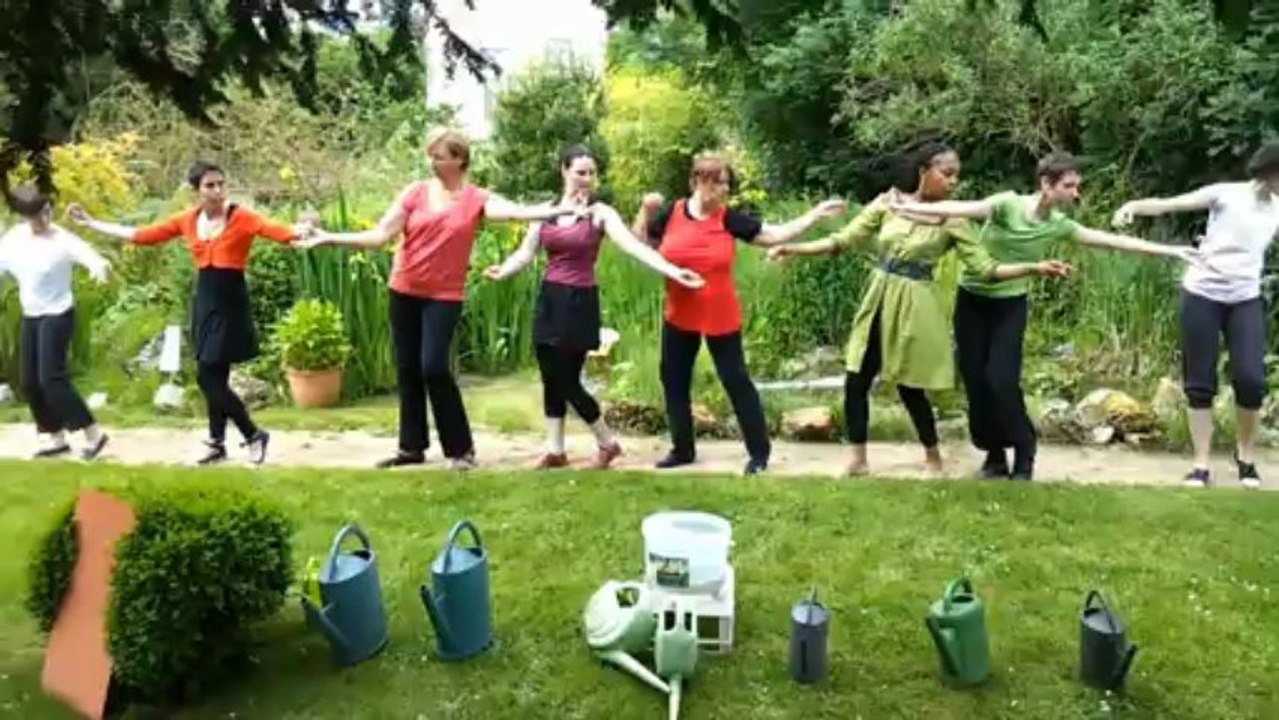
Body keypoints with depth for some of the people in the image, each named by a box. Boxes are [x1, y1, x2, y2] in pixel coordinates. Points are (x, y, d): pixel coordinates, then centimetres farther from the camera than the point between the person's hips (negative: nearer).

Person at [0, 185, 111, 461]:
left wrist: (99, 265, -57)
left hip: (58, 315, -7)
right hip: (30, 317, 7)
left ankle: (93, 433, -5)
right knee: (29, 381, 8)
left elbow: (88, 255, -33)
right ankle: (57, 438, 20)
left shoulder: (63, 240, -16)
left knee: (51, 377, -15)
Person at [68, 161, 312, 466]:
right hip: (204, 301, 6)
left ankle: (254, 435, 8)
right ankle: (217, 443, 25)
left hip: (230, 305, -6)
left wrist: (299, 231, -50)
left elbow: (277, 230, -27)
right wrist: (92, 223, 17)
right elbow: (142, 235, 13)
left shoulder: (241, 217, -11)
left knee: (208, 377, -7)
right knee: (214, 379, 12)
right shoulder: (187, 220, 6)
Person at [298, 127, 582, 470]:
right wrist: (330, 237, -11)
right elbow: (380, 235, -3)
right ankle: (412, 447, 20)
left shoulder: (476, 199, -5)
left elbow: (517, 211, -20)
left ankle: (461, 448, 1)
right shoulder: (416, 192, 0)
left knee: (434, 368, -13)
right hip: (404, 292, 3)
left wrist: (560, 210, -35)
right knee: (407, 370, 8)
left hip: (444, 296, -3)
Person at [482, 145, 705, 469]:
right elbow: (526, 252, 3)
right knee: (550, 379, 8)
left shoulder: (600, 213, -6)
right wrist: (502, 271, -18)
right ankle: (555, 450, 20)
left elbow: (634, 246, -17)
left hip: (580, 302, -4)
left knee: (567, 381, -4)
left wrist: (674, 272, -30)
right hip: (549, 299, 5)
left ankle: (608, 443, 16)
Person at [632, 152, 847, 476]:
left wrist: (816, 214, -8)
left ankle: (759, 451, 12)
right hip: (678, 317, 2)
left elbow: (776, 235, -4)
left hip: (721, 318, -2)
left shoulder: (729, 219, -6)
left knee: (736, 380, 1)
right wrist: (646, 212, -8)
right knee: (674, 380, 11)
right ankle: (682, 449, 27)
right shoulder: (670, 214, -4)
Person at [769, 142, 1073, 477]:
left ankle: (933, 457, 25)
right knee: (856, 381, 1)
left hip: (916, 306, -2)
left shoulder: (952, 221, -5)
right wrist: (793, 248, -8)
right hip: (879, 300, 3)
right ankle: (857, 457, 16)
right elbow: (843, 240, -1)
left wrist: (1035, 267, -15)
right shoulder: (887, 203, -1)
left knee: (910, 387, 3)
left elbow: (985, 267, -5)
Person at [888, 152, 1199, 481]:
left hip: (1011, 305, 1)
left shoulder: (1058, 225, -5)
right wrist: (908, 207, -42)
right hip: (972, 299, -1)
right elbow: (960, 209, -30)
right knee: (976, 381, -1)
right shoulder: (1008, 204, -17)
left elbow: (1113, 240, 0)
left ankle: (1023, 456, 5)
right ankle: (994, 453, 17)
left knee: (1002, 381, -13)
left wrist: (1169, 251, 3)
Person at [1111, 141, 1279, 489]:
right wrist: (1135, 205, -33)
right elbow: (1171, 204, -15)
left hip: (1246, 300, 3)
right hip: (1202, 295, -3)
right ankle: (1201, 464, 11)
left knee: (1251, 378, -8)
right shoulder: (1226, 193, -7)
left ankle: (1246, 452, 18)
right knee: (1200, 382, 1)